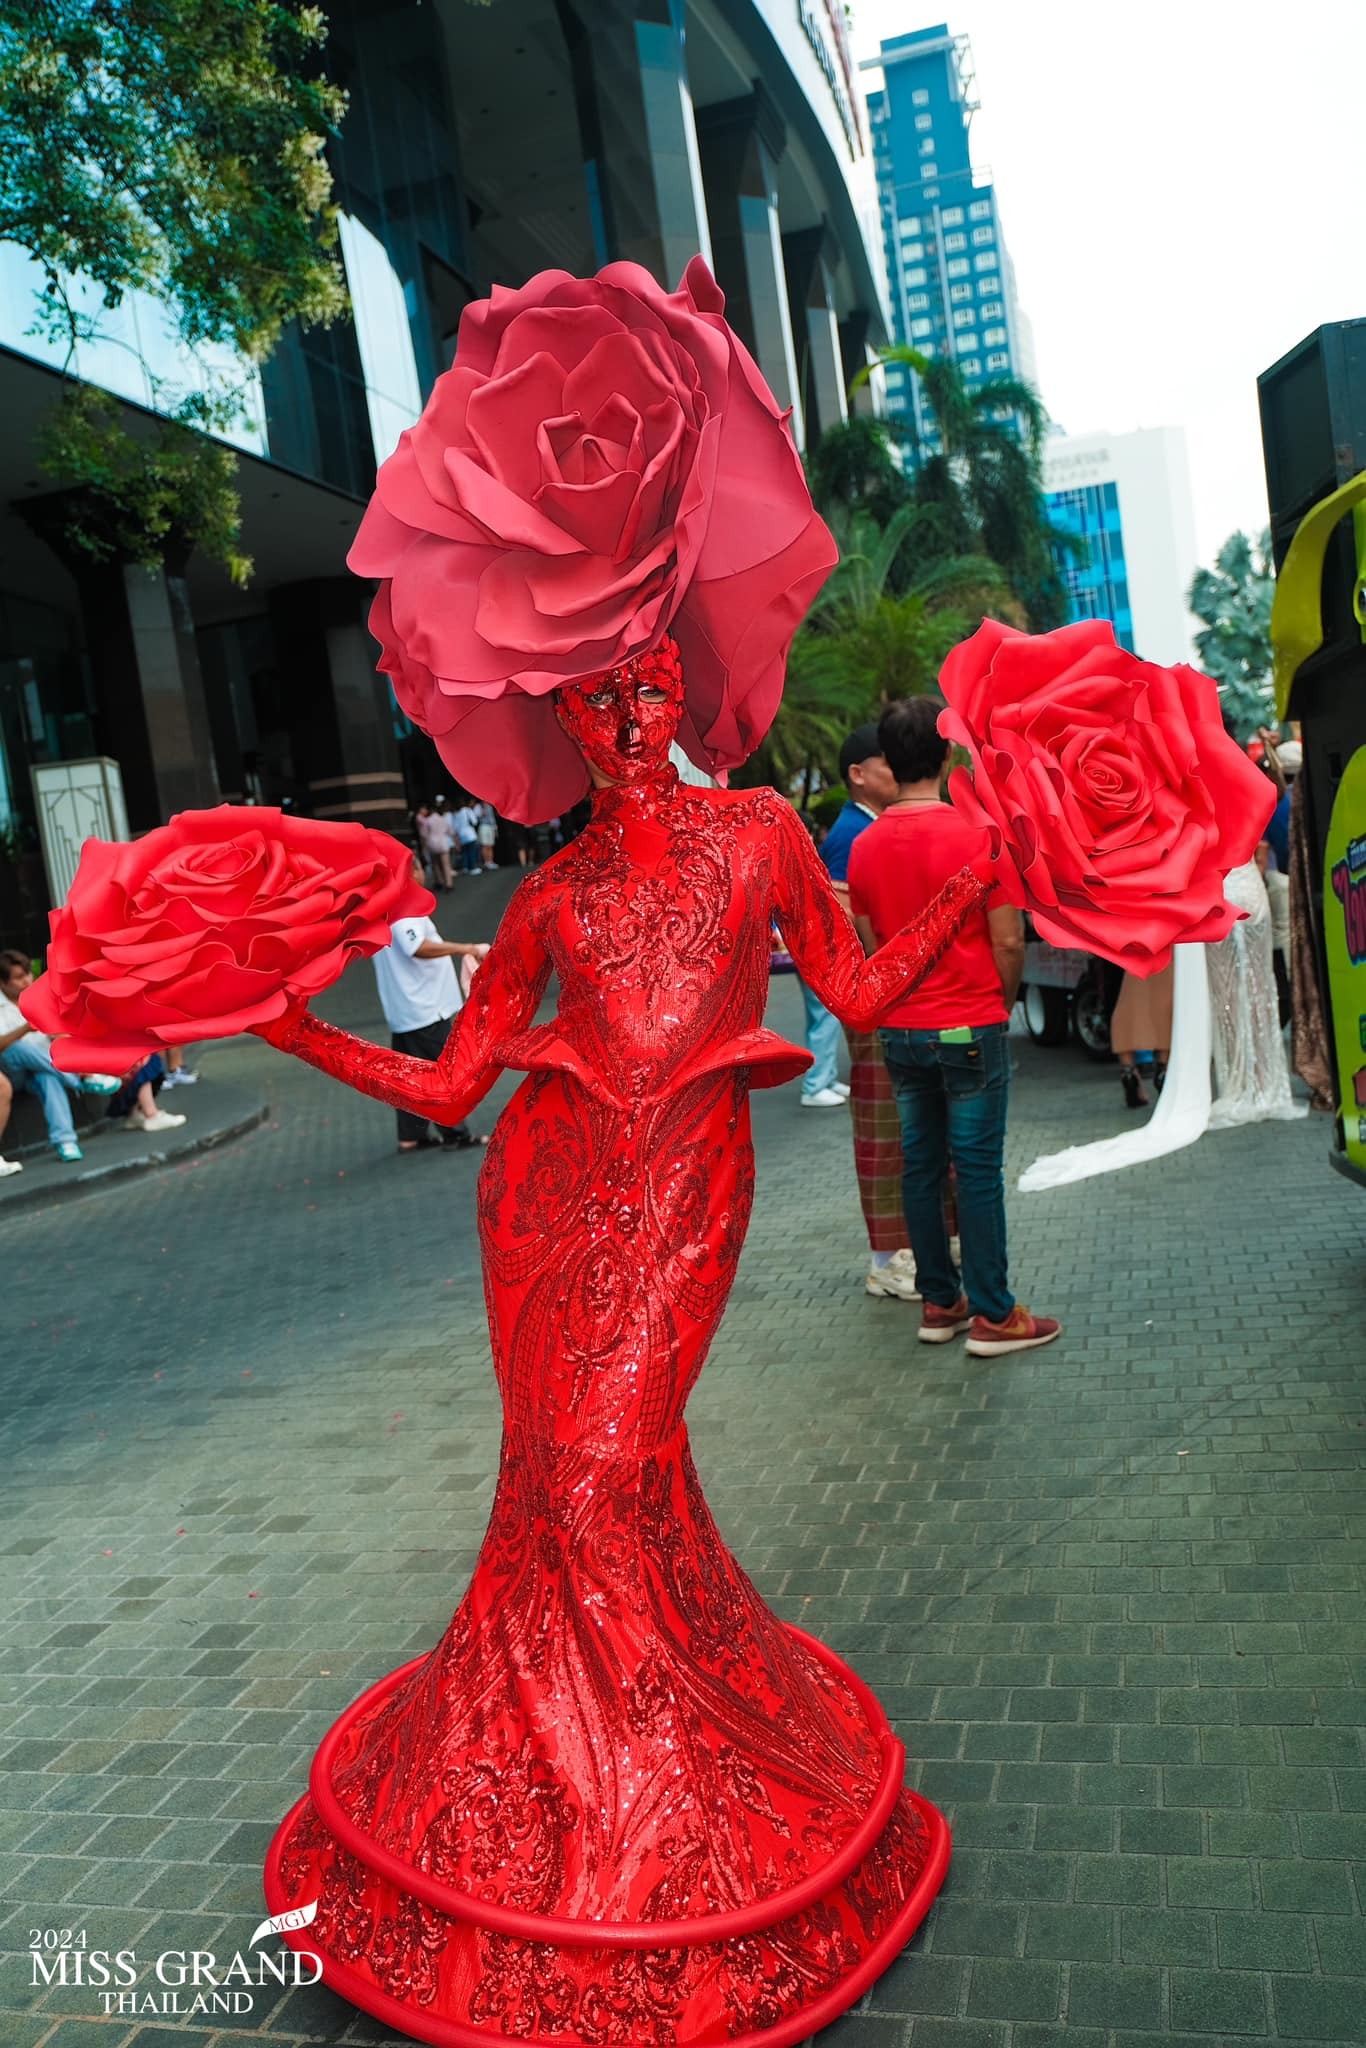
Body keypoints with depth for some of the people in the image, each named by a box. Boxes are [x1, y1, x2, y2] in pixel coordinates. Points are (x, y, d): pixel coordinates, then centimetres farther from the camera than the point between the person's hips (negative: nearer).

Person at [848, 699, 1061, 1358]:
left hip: (900, 1031, 5)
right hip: (970, 1028, -5)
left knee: (920, 1166, 11)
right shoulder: (975, 835, -12)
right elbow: (1009, 941, -10)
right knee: (978, 1169, 0)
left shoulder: (864, 846, 2)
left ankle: (939, 1303, 19)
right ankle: (993, 1315, 7)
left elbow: (870, 945, 8)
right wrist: (1002, 1004, 6)